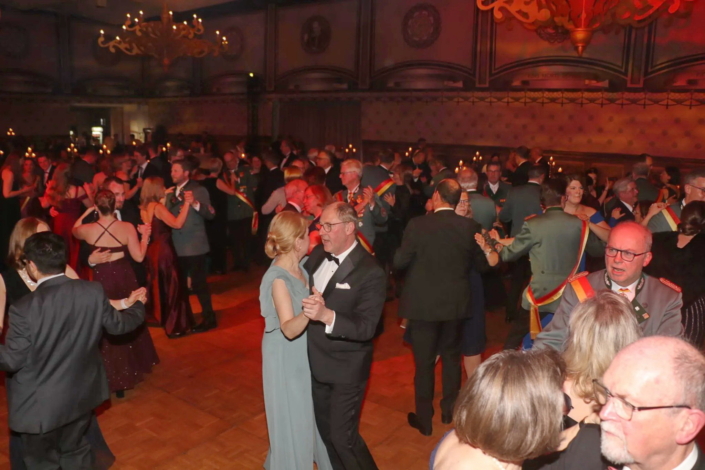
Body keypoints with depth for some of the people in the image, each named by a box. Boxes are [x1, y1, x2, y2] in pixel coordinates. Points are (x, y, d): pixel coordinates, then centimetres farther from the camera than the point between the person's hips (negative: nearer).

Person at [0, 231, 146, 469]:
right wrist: (137, 306, 19)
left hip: (40, 404, -4)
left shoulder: (25, 308, -27)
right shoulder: (93, 291, -16)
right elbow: (118, 325, -1)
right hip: (81, 394, 4)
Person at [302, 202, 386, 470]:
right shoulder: (318, 254, -1)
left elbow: (366, 328, -29)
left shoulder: (370, 272, -22)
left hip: (346, 368, -7)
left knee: (343, 435, 2)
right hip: (317, 362, 7)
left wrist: (327, 316, -42)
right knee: (325, 428, 23)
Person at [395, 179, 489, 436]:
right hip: (456, 302, 3)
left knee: (424, 362, 10)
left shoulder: (417, 225, -16)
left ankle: (424, 420, 22)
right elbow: (481, 264, 3)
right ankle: (450, 410, 35)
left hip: (423, 304, -3)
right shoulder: (470, 227, -8)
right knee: (451, 356, 22)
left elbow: (399, 261, -9)